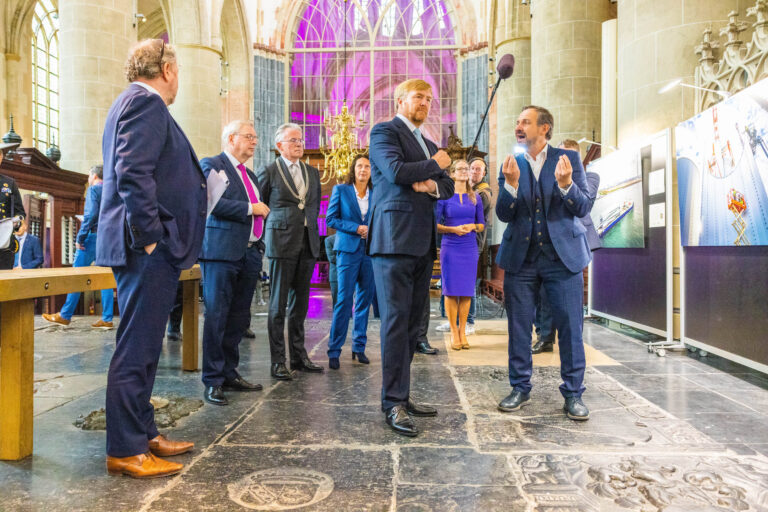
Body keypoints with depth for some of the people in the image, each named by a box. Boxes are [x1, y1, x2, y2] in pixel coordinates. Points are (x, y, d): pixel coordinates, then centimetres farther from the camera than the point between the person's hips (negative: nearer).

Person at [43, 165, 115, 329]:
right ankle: (107, 319, 3)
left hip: (93, 236, -6)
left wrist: (80, 238, -13)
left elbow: (90, 214, -16)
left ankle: (65, 315, 8)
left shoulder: (93, 190, -4)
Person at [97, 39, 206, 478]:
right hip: (149, 249, -11)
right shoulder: (146, 102, -10)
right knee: (135, 350, -4)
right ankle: (126, 451, 7)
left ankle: (144, 434, 26)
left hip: (150, 249, 11)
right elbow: (133, 173, -21)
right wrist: (151, 239, -19)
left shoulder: (136, 102, 22)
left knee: (143, 348, 15)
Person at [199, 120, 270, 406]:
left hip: (249, 253, 8)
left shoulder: (249, 174, 23)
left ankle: (229, 374, 21)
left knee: (239, 318, 10)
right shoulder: (211, 165, 0)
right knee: (216, 317, -4)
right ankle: (213, 381, 4)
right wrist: (250, 208, -10)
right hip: (222, 252, -8)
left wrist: (259, 246, 16)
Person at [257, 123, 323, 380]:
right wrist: (268, 235, 2)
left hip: (308, 243, 5)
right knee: (278, 304, -1)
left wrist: (311, 229, 12)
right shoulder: (268, 172, 0)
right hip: (282, 243, -5)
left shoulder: (312, 172, 14)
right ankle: (277, 361, 6)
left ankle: (299, 355, 20)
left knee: (300, 302, 11)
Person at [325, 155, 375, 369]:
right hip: (348, 249, -3)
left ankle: (359, 346, 15)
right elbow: (330, 219, 0)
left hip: (370, 251, 3)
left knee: (365, 299, 5)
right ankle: (334, 350, 0)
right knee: (345, 299, -8)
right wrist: (356, 228, -11)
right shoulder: (340, 190, 5)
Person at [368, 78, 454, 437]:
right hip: (395, 239, -8)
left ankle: (401, 395, 17)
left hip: (423, 243, 8)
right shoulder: (384, 131, 1)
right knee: (396, 320, -7)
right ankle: (394, 402, 0)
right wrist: (434, 164, -1)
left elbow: (448, 186, 20)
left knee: (412, 322, 9)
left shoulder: (428, 144, 26)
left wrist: (432, 184, -3)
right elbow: (396, 171, -16)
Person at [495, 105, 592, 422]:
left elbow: (583, 208, -4)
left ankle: (573, 394, 15)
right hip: (521, 257, 2)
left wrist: (566, 184, -23)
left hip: (563, 255, -2)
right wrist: (511, 184, -18)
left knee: (570, 327, 1)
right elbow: (503, 215, -2)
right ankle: (520, 388, 23)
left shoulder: (568, 159, 2)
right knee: (518, 327, 8)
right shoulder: (511, 165, 6)